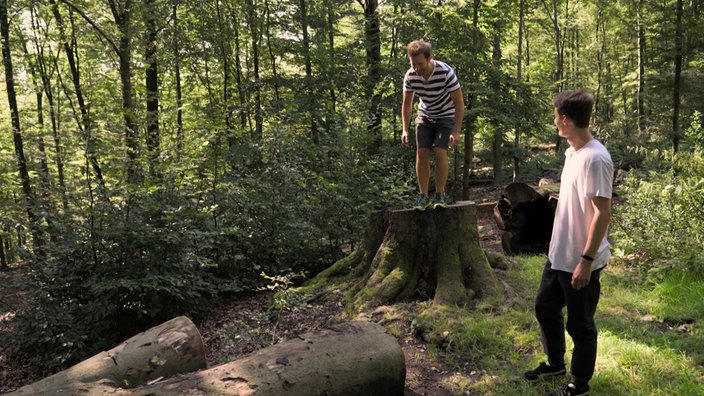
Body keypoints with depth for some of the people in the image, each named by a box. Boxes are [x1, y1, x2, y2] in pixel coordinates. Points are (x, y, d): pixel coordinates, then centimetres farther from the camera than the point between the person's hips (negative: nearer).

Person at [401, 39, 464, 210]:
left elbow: (459, 103, -21)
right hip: (425, 116, 3)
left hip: (446, 116, -3)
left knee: (440, 152, -17)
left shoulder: (446, 73, -30)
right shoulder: (410, 76, -18)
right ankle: (423, 196, -1)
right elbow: (407, 104, -3)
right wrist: (405, 130, -11)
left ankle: (440, 195, -4)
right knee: (422, 153, -8)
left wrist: (456, 131, -25)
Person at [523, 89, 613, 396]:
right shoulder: (572, 152, 7)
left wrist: (586, 260, -23)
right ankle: (555, 363, 43)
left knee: (579, 324, 8)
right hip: (559, 255, 9)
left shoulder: (595, 159, -22)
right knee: (545, 307, 21)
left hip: (581, 261, -9)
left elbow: (603, 213, -23)